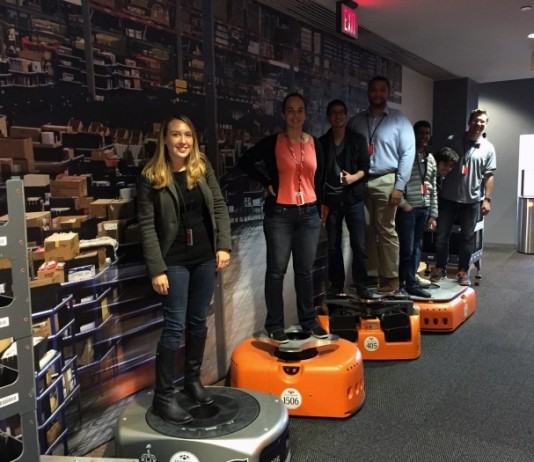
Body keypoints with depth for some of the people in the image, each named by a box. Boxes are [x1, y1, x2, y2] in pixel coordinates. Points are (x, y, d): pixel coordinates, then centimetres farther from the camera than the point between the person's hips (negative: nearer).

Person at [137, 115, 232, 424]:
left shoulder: (203, 168, 4)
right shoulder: (151, 177, -8)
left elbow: (219, 207, 5)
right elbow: (147, 226, -10)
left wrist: (224, 245, -5)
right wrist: (156, 269, -15)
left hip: (205, 257, 4)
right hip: (174, 261, -4)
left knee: (198, 320, 13)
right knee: (175, 326, -4)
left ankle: (193, 379, 31)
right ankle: (163, 396, 8)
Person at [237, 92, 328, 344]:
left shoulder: (314, 143, 9)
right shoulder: (272, 142, -3)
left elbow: (319, 179, 14)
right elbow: (245, 162, 2)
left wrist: (318, 209, 12)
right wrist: (267, 183, -3)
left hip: (309, 214, 3)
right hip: (279, 214, -3)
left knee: (305, 270, 10)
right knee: (277, 270, 2)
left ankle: (309, 321, 23)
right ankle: (275, 324, 13)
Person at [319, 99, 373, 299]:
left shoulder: (358, 139, 7)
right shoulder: (322, 142, 8)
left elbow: (366, 166, 3)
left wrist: (354, 177, -17)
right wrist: (320, 201, 2)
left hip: (354, 199, -1)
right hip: (330, 200, 1)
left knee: (359, 245, -4)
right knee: (333, 246, 5)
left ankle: (361, 285, 6)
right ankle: (336, 284, 17)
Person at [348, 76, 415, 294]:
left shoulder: (399, 120, 3)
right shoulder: (356, 121, 12)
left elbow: (408, 153, -2)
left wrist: (399, 186, -9)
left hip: (385, 182, -3)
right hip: (360, 182, 3)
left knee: (386, 231, -1)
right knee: (367, 231, 5)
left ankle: (391, 277, 7)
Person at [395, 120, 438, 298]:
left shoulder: (431, 159, 14)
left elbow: (433, 189, 15)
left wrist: (433, 214, 12)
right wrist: (402, 203, -14)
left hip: (424, 209, 6)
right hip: (407, 209, -6)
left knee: (416, 248, 10)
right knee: (406, 249, -5)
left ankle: (411, 283, 18)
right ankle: (401, 284, 9)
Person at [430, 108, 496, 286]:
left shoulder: (488, 148, 3)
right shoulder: (452, 141, 1)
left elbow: (488, 176, 2)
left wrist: (487, 199, -3)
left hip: (472, 200, 0)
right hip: (448, 197, 0)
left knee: (467, 237, 7)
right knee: (442, 235, 5)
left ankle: (463, 271, 19)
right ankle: (440, 268, 18)